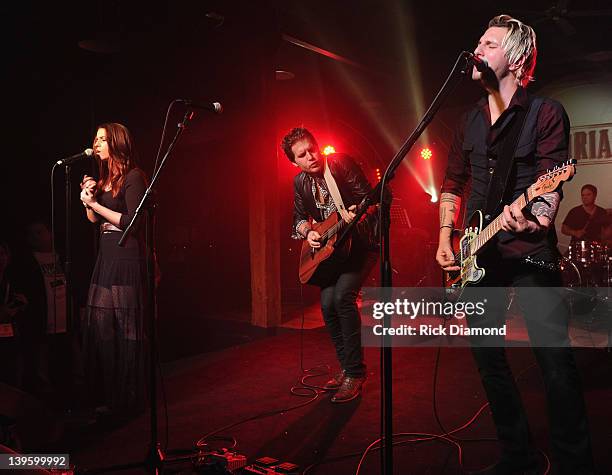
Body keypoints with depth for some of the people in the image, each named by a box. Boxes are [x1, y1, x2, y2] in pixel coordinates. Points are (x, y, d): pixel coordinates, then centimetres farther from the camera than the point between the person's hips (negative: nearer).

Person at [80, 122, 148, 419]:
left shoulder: (132, 176, -7)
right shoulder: (105, 178, 17)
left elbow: (132, 221, -14)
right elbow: (94, 221, 19)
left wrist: (97, 205, -12)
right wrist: (88, 198, 3)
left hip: (126, 256, -8)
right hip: (106, 255, 8)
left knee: (124, 328, -3)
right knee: (99, 326, 9)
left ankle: (126, 399, 8)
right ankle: (106, 394, 21)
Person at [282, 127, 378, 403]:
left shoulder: (340, 164, -13)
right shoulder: (300, 182, 6)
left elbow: (369, 198, -17)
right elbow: (299, 218, 15)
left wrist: (357, 213, -38)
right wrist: (307, 232, -6)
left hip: (361, 244, -6)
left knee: (343, 295, -25)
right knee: (327, 303, -8)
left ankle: (355, 373, -13)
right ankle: (347, 368, 12)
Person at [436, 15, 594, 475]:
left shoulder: (546, 112, -3)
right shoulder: (470, 121, 14)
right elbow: (452, 184, 19)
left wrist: (536, 215, -33)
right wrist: (446, 239, 9)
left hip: (530, 252, -5)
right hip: (479, 254, 6)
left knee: (555, 357, -11)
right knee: (488, 355, 8)